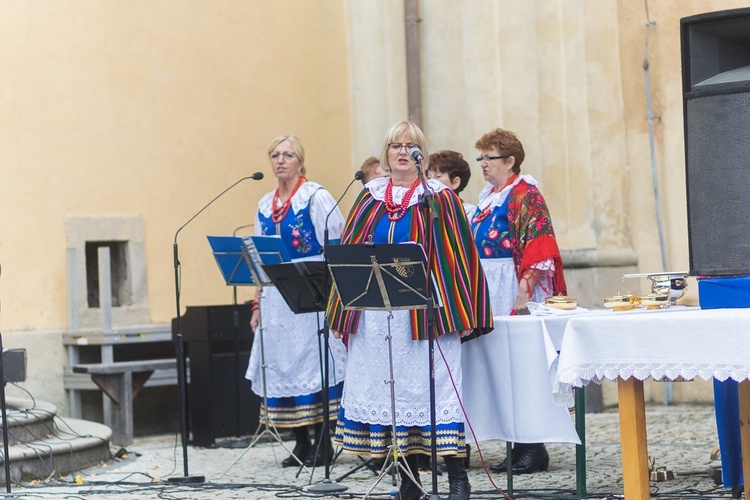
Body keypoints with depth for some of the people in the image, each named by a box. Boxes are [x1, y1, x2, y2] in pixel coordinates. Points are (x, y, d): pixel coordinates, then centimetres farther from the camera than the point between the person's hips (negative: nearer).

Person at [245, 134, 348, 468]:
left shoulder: (316, 197, -4)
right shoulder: (265, 205, 14)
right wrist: (258, 304, 14)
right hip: (276, 297, 6)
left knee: (315, 363, -6)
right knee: (282, 365, 5)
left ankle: (323, 442, 0)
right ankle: (301, 444, 11)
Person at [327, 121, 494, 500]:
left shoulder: (439, 198, 1)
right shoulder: (369, 198, 11)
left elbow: (459, 255, -2)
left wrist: (463, 315, -8)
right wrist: (341, 312, 7)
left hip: (425, 313, -4)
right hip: (376, 314, 4)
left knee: (435, 388, -5)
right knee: (393, 391, 5)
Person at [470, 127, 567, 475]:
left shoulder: (525, 194, -8)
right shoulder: (487, 197, 18)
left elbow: (538, 249, -16)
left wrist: (524, 291, -24)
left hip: (515, 293, -9)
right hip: (489, 292, 9)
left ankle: (534, 450, -3)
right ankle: (519, 446, 11)